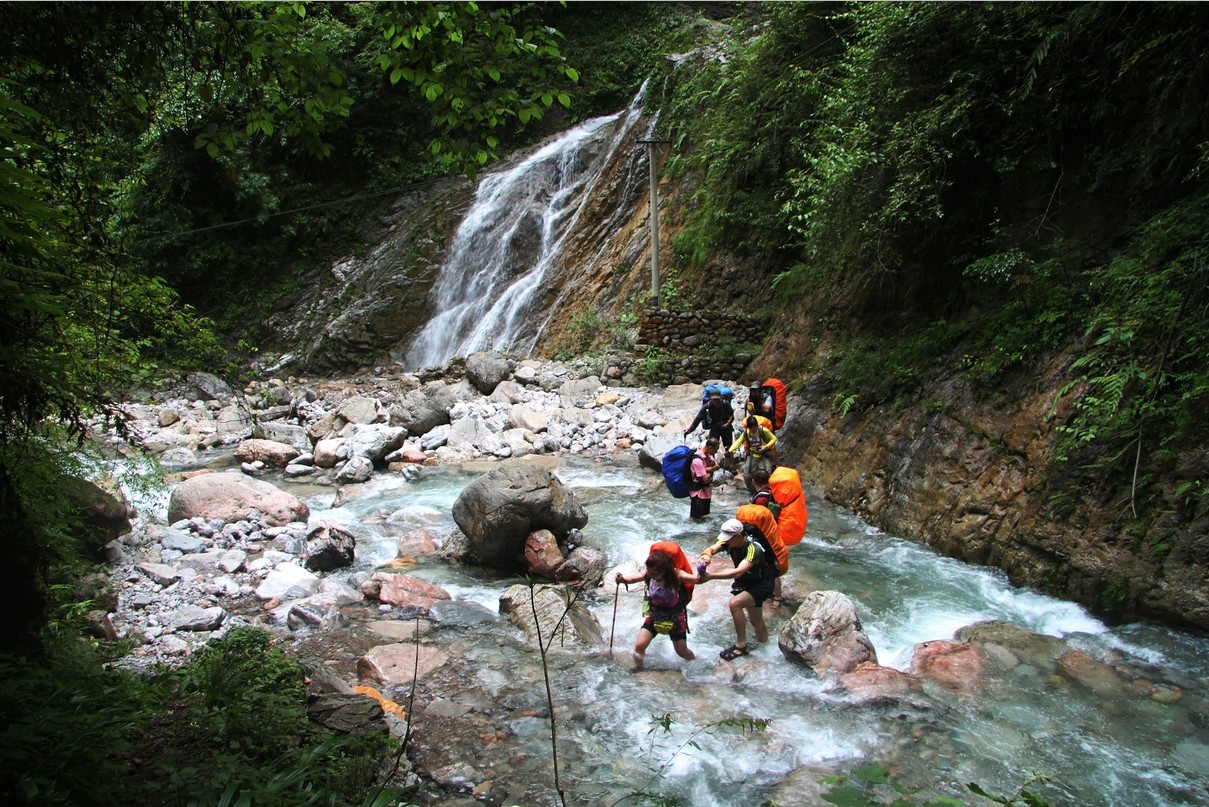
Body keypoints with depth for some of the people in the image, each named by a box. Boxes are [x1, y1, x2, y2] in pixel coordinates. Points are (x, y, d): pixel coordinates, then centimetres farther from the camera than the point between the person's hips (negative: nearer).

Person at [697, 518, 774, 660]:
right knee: (756, 621, 17)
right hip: (745, 583, 8)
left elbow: (738, 572, -46)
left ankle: (741, 645, -15)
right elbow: (711, 549, -27)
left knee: (735, 603, -27)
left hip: (762, 584, -8)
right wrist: (705, 556, -52)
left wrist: (711, 576, -53)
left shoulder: (754, 549, -34)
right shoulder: (729, 540, -14)